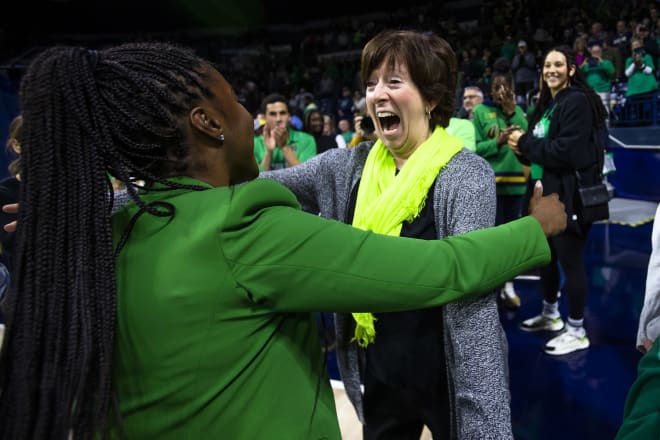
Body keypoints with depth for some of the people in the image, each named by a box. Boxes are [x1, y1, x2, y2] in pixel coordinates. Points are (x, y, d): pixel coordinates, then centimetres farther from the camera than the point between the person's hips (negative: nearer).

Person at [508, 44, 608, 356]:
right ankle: (550, 314, 37)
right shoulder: (547, 103, 14)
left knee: (570, 260, -2)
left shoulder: (577, 101, -14)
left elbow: (567, 151, -23)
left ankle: (577, 332, 12)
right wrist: (524, 148, -3)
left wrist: (525, 142, -14)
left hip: (569, 195, -9)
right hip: (546, 192, 9)